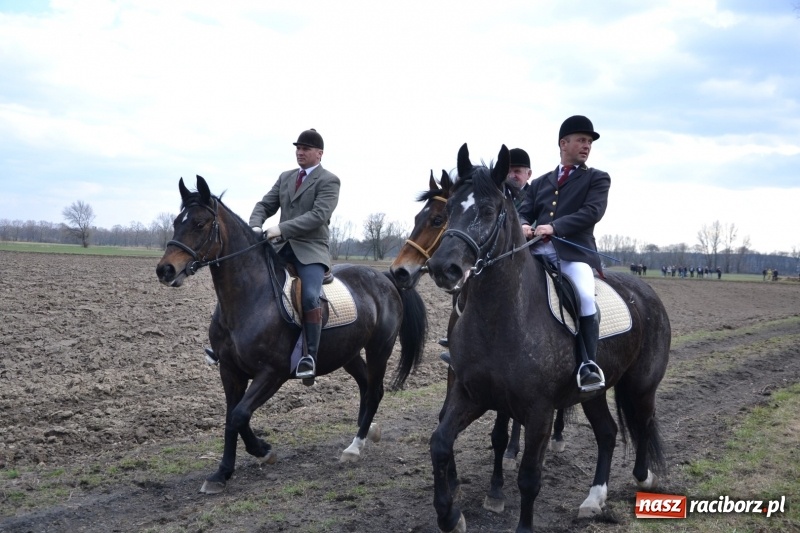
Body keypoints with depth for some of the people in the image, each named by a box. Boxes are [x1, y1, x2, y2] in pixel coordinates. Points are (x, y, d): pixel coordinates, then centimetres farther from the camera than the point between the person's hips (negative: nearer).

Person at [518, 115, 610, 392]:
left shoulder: (597, 179, 13)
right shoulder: (540, 182, 25)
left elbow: (592, 211, -4)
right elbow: (524, 212, 16)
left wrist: (554, 227, -18)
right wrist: (523, 226, -11)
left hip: (574, 252, -4)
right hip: (537, 251, 4)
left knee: (585, 297, -31)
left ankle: (589, 364, -27)